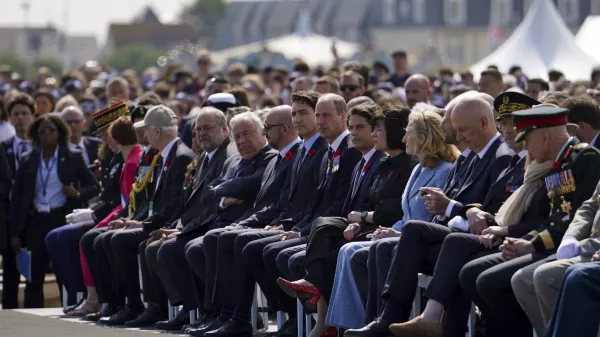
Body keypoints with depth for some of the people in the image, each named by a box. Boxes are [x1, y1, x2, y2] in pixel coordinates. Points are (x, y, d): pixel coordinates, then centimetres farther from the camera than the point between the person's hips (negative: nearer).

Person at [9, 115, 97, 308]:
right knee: (34, 276, 1)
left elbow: (93, 186, 6)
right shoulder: (27, 161, 11)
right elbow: (17, 198, 10)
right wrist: (15, 232, 4)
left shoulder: (73, 159, 5)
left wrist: (78, 194, -16)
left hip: (63, 219, -2)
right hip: (36, 221, 2)